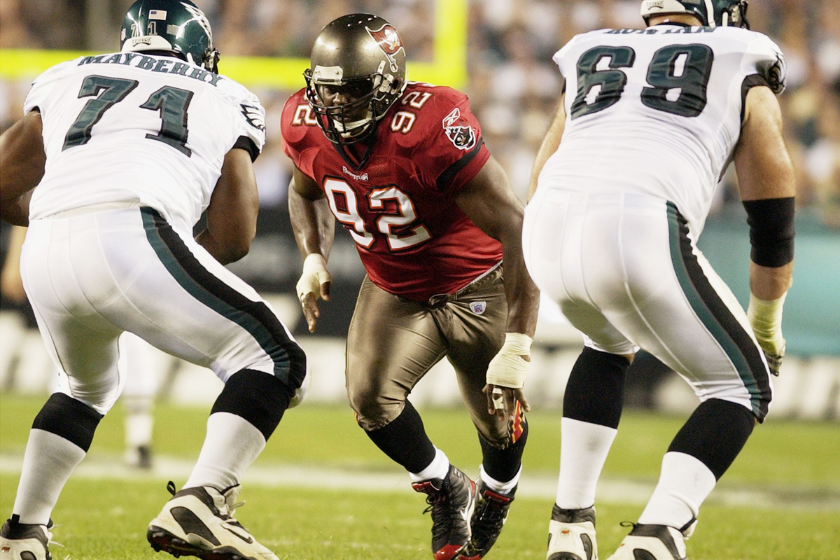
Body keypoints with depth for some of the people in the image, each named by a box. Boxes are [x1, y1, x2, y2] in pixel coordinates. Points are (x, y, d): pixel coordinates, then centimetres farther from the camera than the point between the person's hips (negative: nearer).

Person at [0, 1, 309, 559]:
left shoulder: (69, 78, 32)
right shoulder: (227, 101, 26)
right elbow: (235, 239, 17)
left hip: (46, 255, 5)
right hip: (134, 235, -5)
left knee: (88, 387, 33)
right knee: (273, 361, 8)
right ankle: (200, 504, -12)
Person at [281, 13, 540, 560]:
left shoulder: (433, 128, -35)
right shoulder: (306, 124, -17)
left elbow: (517, 230, -33)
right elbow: (307, 192, 12)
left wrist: (516, 348, -35)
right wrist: (314, 259, -7)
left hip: (475, 285, -4)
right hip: (393, 290, 4)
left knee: (501, 418, 3)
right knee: (370, 395, -20)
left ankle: (495, 496, 41)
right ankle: (445, 489, 9)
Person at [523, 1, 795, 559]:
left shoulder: (592, 58, 33)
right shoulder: (744, 78, 22)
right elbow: (773, 218, 24)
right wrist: (767, 321, 41)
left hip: (547, 235, 5)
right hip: (640, 230, -5)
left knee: (608, 346, 37)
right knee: (742, 386, 14)